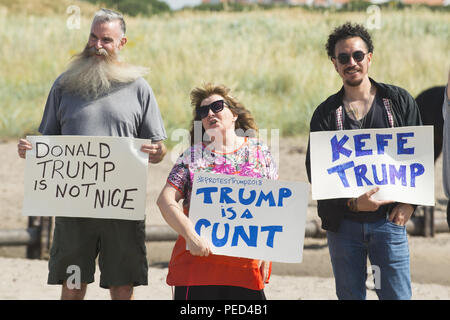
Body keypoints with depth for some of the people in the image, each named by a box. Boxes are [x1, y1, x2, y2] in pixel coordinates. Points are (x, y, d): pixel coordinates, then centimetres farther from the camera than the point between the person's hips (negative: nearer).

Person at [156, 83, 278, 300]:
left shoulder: (259, 152, 10)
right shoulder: (192, 156, 5)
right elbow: (165, 200, -3)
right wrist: (192, 236, -16)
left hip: (247, 265, 1)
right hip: (198, 263, -1)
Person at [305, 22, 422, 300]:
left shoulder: (399, 101, 5)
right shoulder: (326, 113, 4)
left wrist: (409, 202, -7)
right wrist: (352, 203, -18)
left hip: (389, 218, -1)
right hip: (343, 222, 1)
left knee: (397, 295, -3)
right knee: (350, 295, 6)